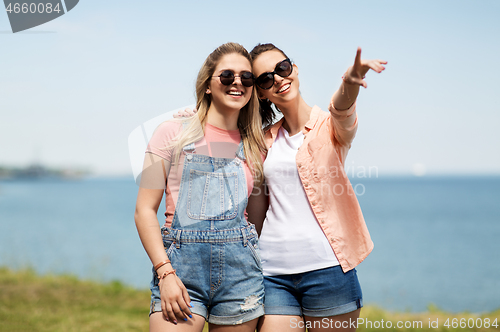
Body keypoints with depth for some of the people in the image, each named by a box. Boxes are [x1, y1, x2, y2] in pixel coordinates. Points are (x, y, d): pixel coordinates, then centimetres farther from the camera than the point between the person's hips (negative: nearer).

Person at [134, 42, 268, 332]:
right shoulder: (173, 133, 4)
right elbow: (145, 210, 0)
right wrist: (165, 272, -11)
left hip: (240, 268, 3)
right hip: (181, 266, -3)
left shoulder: (255, 147, 13)